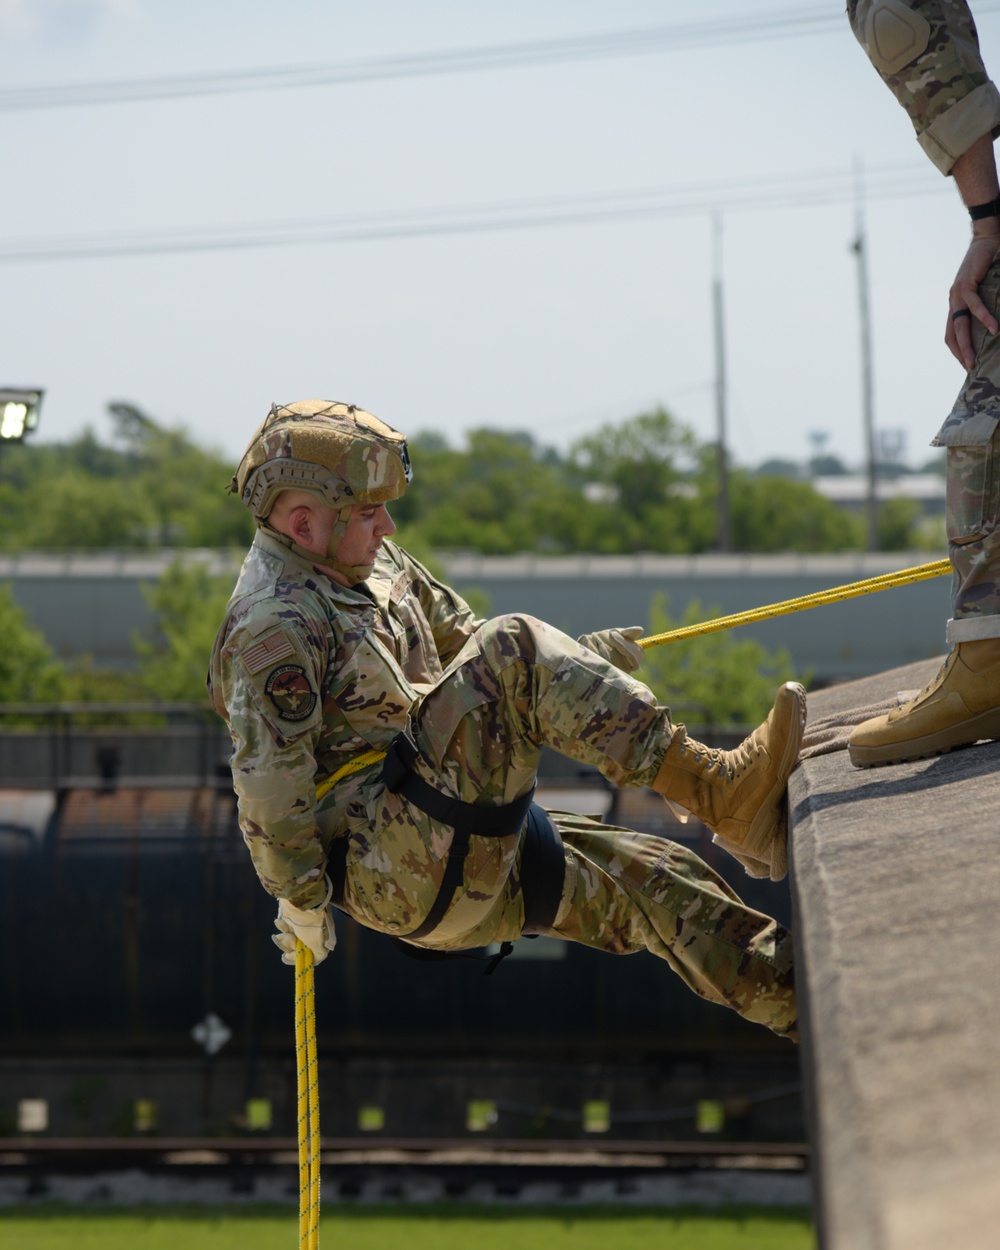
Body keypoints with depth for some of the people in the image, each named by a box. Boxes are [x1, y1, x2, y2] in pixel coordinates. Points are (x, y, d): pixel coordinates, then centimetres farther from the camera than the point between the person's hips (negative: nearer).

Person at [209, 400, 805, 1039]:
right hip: (390, 860, -10)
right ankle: (716, 787, -27)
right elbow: (267, 781, -19)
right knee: (513, 650, -21)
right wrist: (302, 897, -16)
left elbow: (459, 638, 27)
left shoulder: (372, 562, 14)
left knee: (652, 879, 5)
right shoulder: (274, 627, -16)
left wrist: (577, 658, 17)